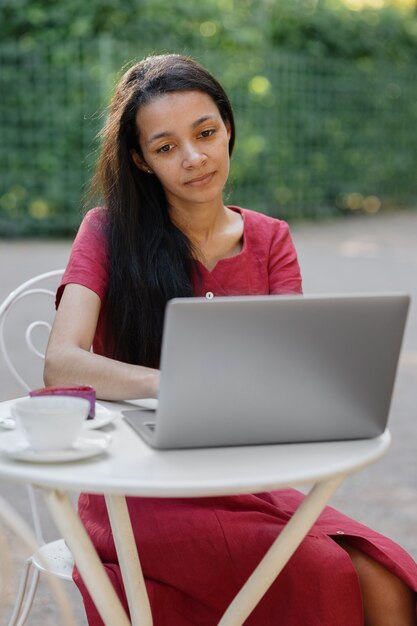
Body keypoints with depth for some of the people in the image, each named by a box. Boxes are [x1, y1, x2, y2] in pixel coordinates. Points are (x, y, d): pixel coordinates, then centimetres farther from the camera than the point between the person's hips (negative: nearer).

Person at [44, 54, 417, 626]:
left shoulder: (270, 240, 11)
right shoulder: (108, 232, 0)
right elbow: (61, 365, -15)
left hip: (245, 488, 3)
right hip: (138, 490, -3)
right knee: (327, 575, -26)